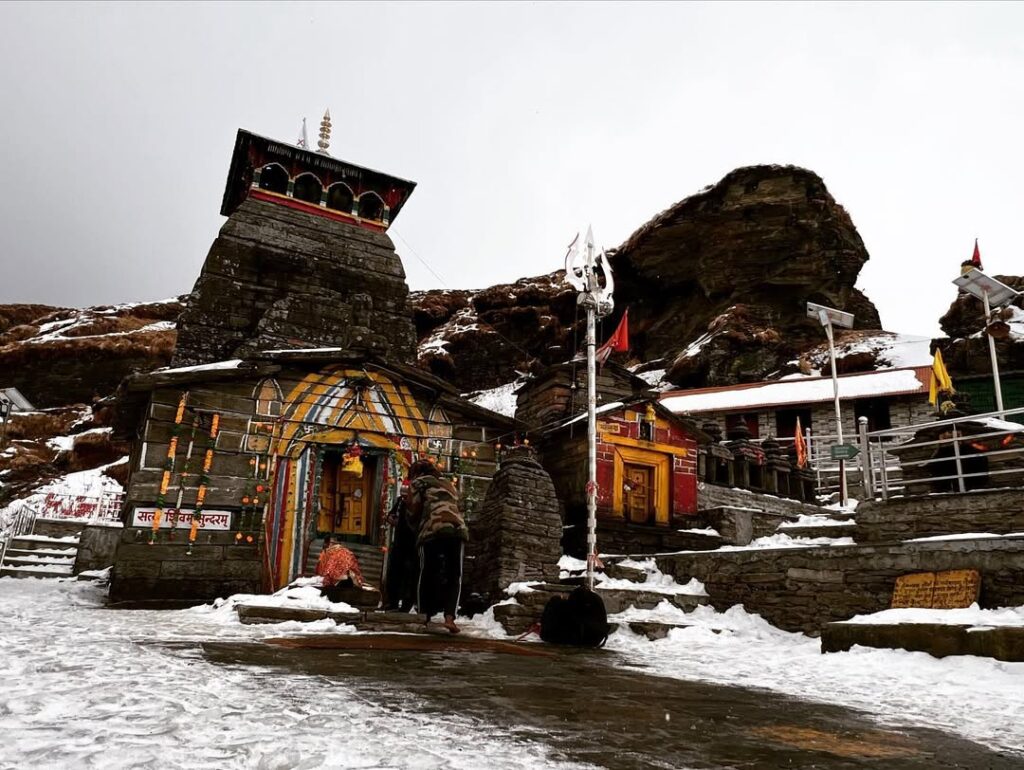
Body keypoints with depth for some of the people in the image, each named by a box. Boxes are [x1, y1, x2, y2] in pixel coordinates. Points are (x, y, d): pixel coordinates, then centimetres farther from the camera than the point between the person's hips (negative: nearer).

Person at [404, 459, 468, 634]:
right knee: (454, 576, 5)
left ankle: (424, 617, 10)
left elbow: (413, 512, 10)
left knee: (427, 574, 7)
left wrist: (417, 529, 28)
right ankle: (450, 617, -9)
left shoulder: (418, 482, 19)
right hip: (458, 529, 4)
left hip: (434, 530, -3)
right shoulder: (448, 485, 34)